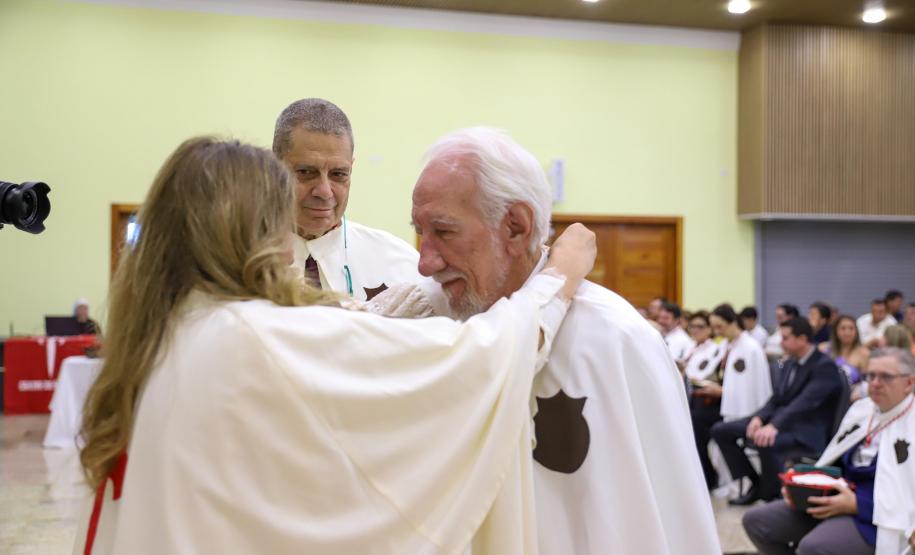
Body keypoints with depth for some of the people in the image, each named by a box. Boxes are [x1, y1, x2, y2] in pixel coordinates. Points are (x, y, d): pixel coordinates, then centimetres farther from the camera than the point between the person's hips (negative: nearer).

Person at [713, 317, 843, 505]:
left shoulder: (825, 366, -14)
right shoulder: (793, 363, 14)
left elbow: (804, 403, -28)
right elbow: (777, 398, 12)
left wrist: (774, 426, -41)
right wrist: (759, 417, -10)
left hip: (807, 430, -9)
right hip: (780, 419, 9)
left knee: (767, 443, -40)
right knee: (721, 431, 1)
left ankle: (774, 497, -18)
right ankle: (755, 483, 7)